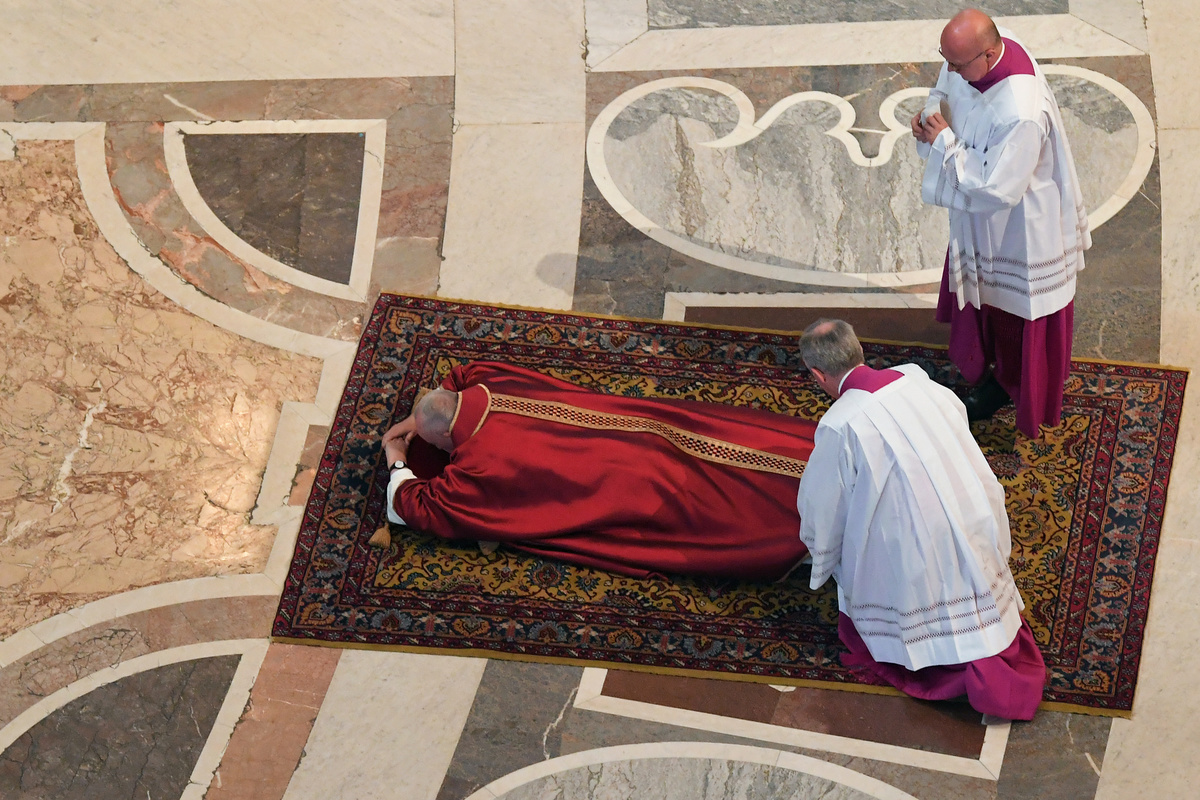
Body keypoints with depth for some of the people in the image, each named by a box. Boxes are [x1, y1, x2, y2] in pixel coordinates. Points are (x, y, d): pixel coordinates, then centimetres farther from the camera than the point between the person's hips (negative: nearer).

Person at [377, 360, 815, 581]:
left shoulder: (477, 466, -18)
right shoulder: (493, 385, 2)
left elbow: (411, 507, -9)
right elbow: (462, 375, 27)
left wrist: (398, 461, 8)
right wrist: (418, 419, 25)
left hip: (643, 491, -7)